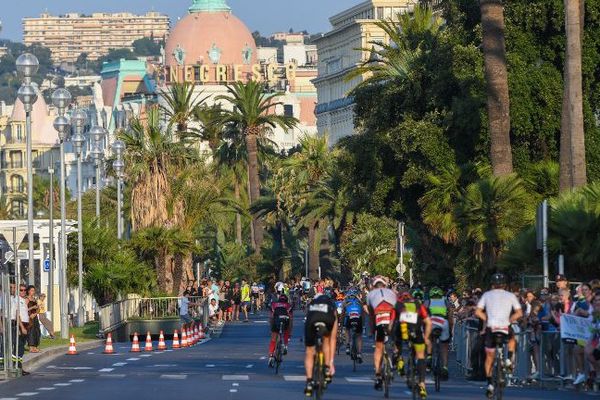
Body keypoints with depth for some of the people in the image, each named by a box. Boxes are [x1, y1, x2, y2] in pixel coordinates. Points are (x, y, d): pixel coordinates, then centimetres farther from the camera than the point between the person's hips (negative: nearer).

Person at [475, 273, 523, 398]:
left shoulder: (487, 295, 9)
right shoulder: (510, 296, 10)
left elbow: (478, 312, 1)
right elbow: (519, 313, 2)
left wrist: (487, 319, 12)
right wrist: (509, 320, 12)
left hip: (490, 328, 0)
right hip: (506, 328, 0)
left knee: (489, 357, 13)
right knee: (512, 339, 36)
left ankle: (489, 384, 6)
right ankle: (509, 359, 14)